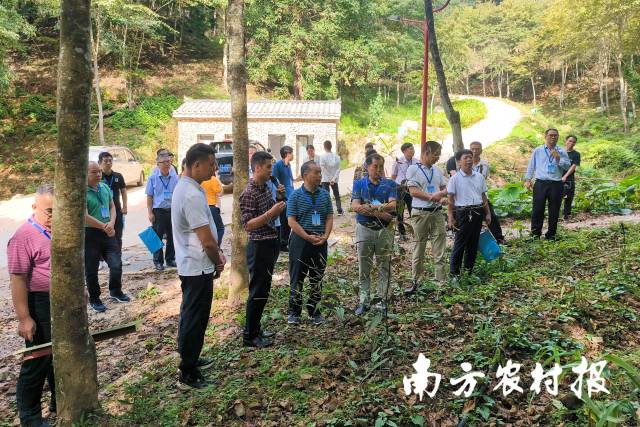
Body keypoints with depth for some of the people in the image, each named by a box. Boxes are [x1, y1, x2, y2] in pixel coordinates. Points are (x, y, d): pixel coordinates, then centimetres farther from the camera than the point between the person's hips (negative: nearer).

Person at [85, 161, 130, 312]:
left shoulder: (105, 187, 7)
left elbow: (112, 206, 13)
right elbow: (85, 217, -20)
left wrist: (111, 223, -6)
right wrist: (104, 226, -14)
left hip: (108, 232, 6)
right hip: (90, 234, -5)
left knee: (116, 264, 5)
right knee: (91, 270, 7)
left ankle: (115, 291, 30)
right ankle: (94, 299, 25)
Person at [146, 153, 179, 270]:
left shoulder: (175, 177, 4)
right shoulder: (153, 178, -2)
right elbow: (149, 197, 0)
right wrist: (150, 213, -6)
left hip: (173, 210, 2)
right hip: (158, 211, -2)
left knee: (172, 236, 9)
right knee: (158, 237, 2)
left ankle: (170, 259, 22)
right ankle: (158, 261, 12)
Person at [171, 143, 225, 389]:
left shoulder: (184, 187, 8)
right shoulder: (192, 195, -24)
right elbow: (207, 240, -22)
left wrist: (217, 252, 7)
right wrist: (218, 263, -6)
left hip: (189, 265, 10)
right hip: (198, 267, -10)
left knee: (191, 316, 21)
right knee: (195, 320, 2)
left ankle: (190, 359, 37)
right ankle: (188, 373, 15)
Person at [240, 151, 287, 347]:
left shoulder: (266, 188, 9)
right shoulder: (249, 193, -17)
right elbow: (247, 225, -23)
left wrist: (279, 206, 2)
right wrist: (270, 213, -28)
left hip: (271, 244, 9)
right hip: (259, 246, -9)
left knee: (263, 289, 16)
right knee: (257, 291, -1)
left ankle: (255, 329, 29)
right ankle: (249, 336, 12)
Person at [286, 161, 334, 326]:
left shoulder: (325, 194, 6)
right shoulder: (296, 195, -6)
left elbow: (329, 218, 6)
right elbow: (292, 221, -10)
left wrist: (325, 236, -9)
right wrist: (308, 237, -17)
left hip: (320, 242, 4)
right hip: (300, 241, -4)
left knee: (317, 279, 12)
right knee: (297, 278, 5)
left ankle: (314, 311, 27)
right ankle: (294, 312, 19)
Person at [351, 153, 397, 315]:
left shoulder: (389, 184, 4)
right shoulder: (359, 183, 3)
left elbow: (393, 205, -11)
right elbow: (355, 206, -11)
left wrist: (370, 207, -22)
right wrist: (381, 213, -19)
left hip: (385, 230, 1)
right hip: (364, 229, 0)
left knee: (384, 267, 7)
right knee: (364, 268, 6)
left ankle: (381, 298, 20)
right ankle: (364, 301, 15)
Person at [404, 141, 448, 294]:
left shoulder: (437, 170, 13)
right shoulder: (413, 169, -5)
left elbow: (445, 189, 16)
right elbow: (413, 191, -12)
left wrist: (441, 193, -7)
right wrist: (432, 196, -16)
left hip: (437, 212, 5)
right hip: (420, 213, -5)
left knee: (439, 250, 6)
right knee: (419, 249, 5)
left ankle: (441, 281, 13)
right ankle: (415, 281, 16)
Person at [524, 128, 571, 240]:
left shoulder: (561, 152, 10)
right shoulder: (538, 151, 10)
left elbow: (568, 166, 1)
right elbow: (531, 166, 13)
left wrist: (558, 159, -13)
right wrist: (528, 179, 6)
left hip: (556, 185, 1)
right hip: (541, 183, 0)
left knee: (554, 211, 5)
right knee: (537, 209, -1)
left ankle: (551, 235, 17)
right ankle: (535, 234, 10)